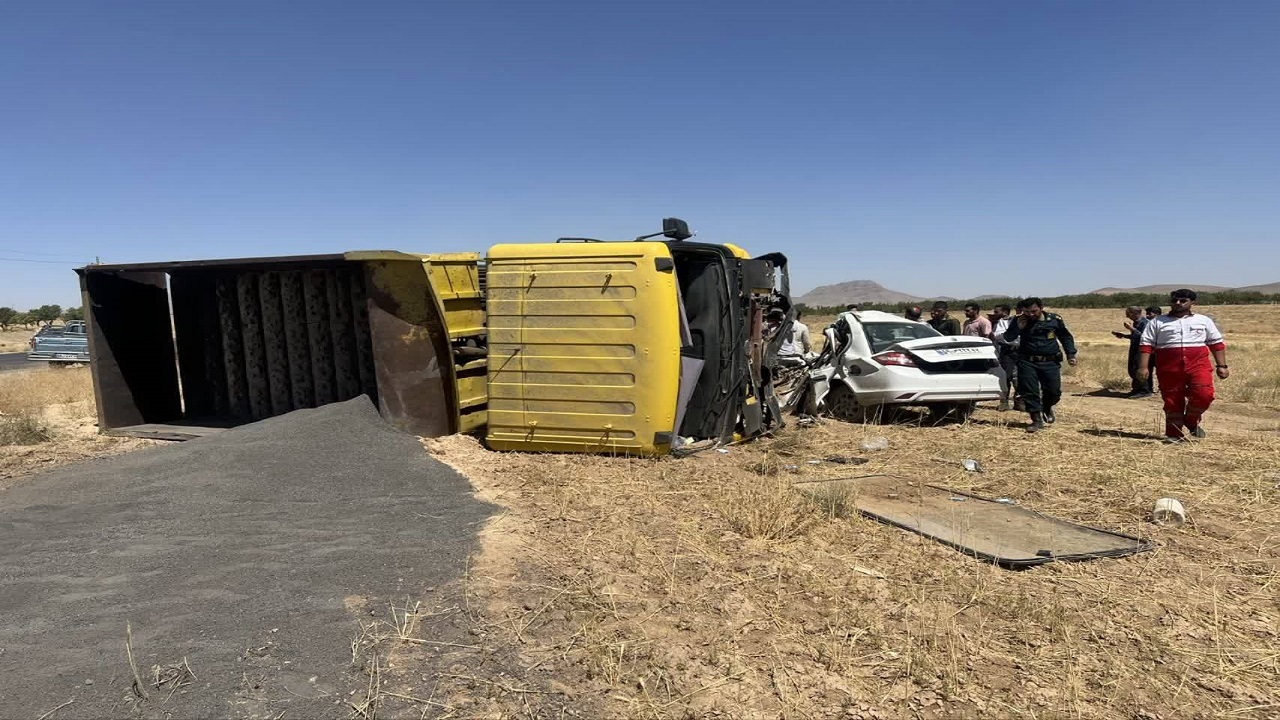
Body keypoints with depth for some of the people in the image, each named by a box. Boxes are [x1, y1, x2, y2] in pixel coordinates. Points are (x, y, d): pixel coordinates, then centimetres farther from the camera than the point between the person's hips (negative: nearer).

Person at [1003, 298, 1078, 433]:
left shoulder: (1054, 320, 0)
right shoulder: (1020, 321, 0)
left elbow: (1066, 337, 13)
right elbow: (1008, 338, 3)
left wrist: (1071, 354, 6)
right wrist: (1018, 328, -14)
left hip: (1050, 362, 0)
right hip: (1027, 362, 0)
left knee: (1054, 391, 1)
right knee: (1029, 392, -4)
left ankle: (1047, 408, 34)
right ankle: (1037, 420, 7)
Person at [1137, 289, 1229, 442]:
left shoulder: (1204, 320, 14)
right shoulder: (1158, 322, 8)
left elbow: (1216, 343, 16)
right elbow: (1147, 344, 2)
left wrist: (1221, 366, 9)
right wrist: (1144, 367, -8)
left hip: (1198, 364, 1)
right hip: (1169, 367, -1)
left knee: (1204, 394, -18)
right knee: (1172, 401, 2)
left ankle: (1191, 421, 8)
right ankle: (1174, 433, 13)